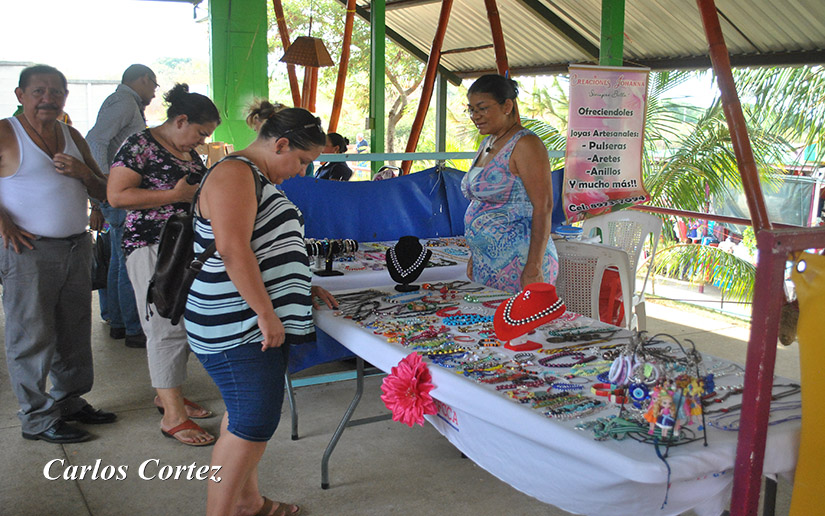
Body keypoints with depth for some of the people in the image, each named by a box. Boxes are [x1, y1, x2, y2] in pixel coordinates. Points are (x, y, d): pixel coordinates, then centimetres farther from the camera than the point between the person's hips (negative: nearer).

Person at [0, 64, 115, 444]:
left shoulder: (72, 137, 13)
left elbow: (103, 193, 16)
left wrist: (84, 172, -5)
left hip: (77, 247, 7)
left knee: (74, 332, 14)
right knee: (32, 337, 1)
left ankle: (68, 401, 29)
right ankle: (37, 419, 13)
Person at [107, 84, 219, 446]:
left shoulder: (190, 154, 16)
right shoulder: (140, 145, -9)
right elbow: (117, 195, -17)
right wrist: (175, 195, -18)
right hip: (151, 246, -9)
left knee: (185, 323, 12)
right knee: (168, 327, -9)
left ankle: (167, 394, 27)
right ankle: (172, 416, -3)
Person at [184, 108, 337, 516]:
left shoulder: (259, 178, 19)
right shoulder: (234, 175, -15)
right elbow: (233, 251, -25)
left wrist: (304, 290, 20)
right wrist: (266, 313, -24)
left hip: (258, 325, 11)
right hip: (237, 328, -11)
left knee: (246, 414, 18)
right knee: (253, 425, -8)